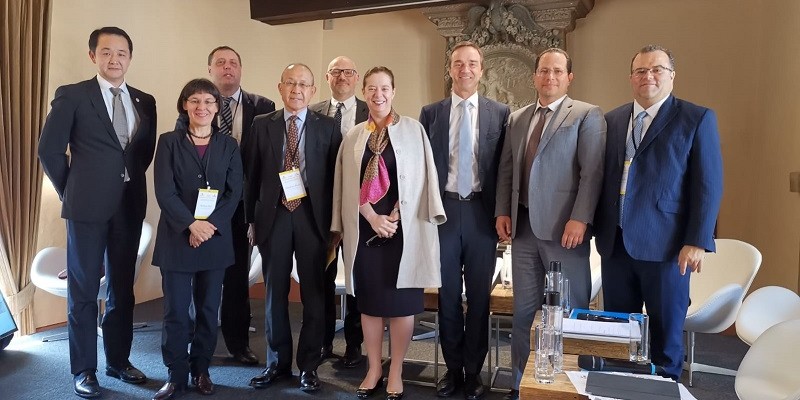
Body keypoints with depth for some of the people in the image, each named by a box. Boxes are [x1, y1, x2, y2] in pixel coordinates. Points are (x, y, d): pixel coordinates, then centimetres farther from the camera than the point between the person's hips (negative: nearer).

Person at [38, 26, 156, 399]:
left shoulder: (145, 101, 10)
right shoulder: (72, 95, -2)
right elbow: (49, 149, -3)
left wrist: (129, 180, 8)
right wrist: (71, 193, 1)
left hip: (130, 206, 4)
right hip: (88, 207, -4)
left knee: (122, 289, 12)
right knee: (83, 291, 5)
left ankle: (118, 361, 25)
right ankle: (84, 370, 17)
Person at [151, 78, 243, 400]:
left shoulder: (228, 145, 8)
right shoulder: (169, 142, 3)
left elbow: (235, 192, 0)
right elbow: (164, 192, -6)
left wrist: (211, 225, -12)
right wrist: (192, 225, -17)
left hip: (216, 238, 2)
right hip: (177, 237, -1)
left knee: (208, 309, 9)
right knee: (175, 310, 2)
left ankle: (201, 370, 23)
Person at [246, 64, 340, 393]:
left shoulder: (327, 127, 3)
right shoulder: (262, 125, 7)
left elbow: (336, 177, 1)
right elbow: (252, 175, 7)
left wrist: (335, 222, -2)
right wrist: (252, 219, 4)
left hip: (312, 216, -1)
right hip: (273, 216, 2)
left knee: (313, 294, 5)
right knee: (275, 293, 10)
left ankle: (308, 365, 19)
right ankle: (278, 362, 25)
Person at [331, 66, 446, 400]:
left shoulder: (413, 130, 2)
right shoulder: (353, 137, 10)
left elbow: (420, 180, -3)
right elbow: (348, 185, 5)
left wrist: (393, 219, -10)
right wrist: (372, 217, -9)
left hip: (403, 229, -2)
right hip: (364, 230, 3)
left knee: (401, 302, 2)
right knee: (369, 301, 8)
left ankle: (395, 372, 17)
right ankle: (374, 370, 22)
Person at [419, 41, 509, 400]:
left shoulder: (500, 113, 3)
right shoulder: (431, 113, 6)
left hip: (482, 212, 0)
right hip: (443, 210, 1)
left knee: (479, 295, 8)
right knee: (448, 294, 10)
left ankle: (473, 371, 25)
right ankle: (453, 368, 27)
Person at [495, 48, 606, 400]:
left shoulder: (587, 115, 0)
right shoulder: (517, 118, 15)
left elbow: (592, 172, -8)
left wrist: (580, 219, -17)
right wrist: (503, 212, 5)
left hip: (563, 226, -4)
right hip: (523, 225, 5)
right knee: (524, 310, 11)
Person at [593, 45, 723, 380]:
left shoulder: (697, 119, -1)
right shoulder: (612, 120, 12)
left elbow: (709, 186, -5)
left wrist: (697, 241, -11)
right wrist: (598, 228, 7)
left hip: (665, 245, -4)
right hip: (615, 243, 4)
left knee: (666, 333, 9)